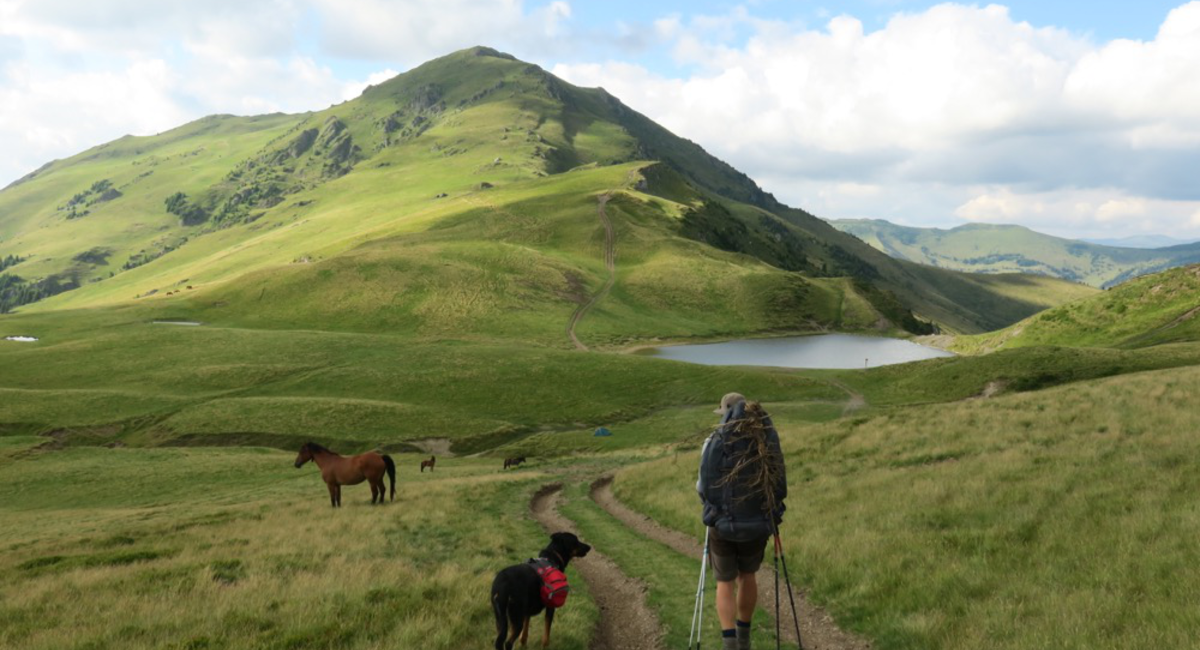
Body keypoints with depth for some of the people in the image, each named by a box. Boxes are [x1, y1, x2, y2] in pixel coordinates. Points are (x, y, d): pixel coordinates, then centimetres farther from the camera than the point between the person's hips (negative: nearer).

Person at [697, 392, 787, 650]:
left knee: (725, 583, 16)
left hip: (723, 524, -3)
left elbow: (704, 488, -8)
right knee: (747, 575, 28)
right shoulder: (768, 441, -3)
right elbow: (778, 486, -2)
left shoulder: (715, 442, -11)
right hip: (756, 524, 3)